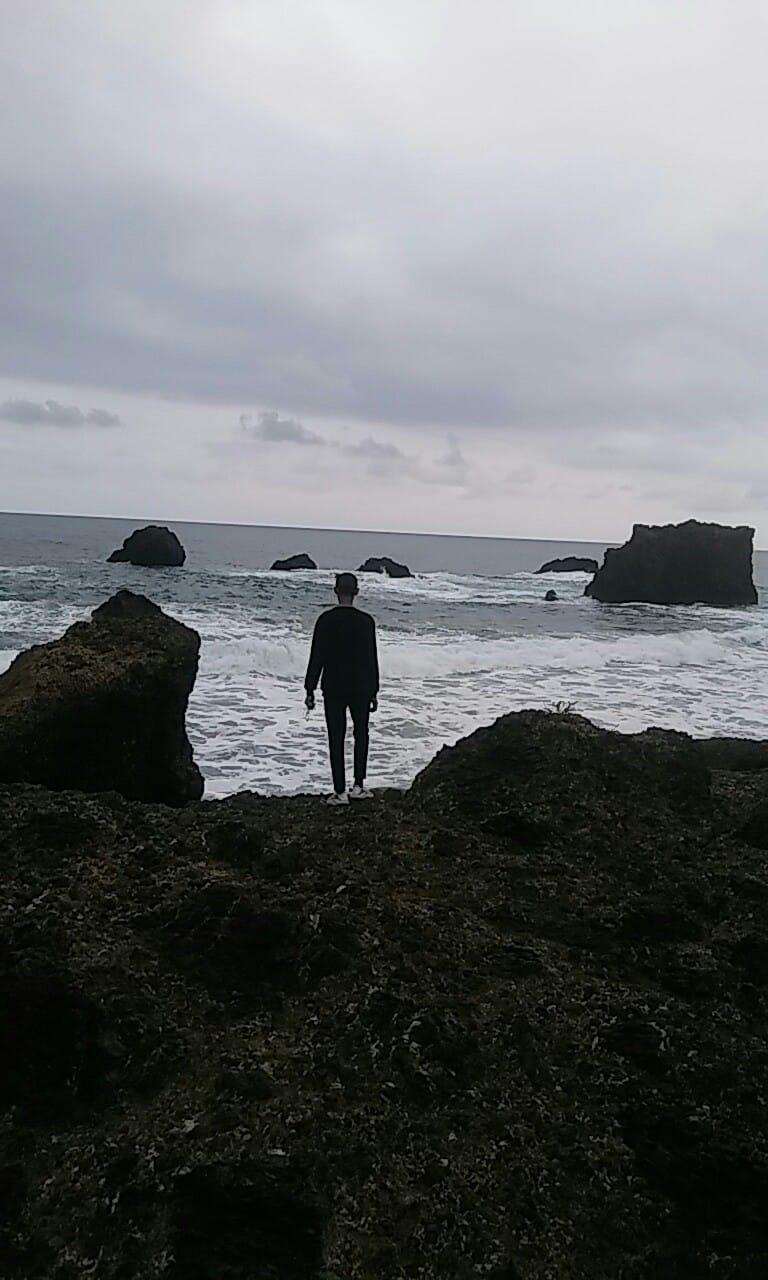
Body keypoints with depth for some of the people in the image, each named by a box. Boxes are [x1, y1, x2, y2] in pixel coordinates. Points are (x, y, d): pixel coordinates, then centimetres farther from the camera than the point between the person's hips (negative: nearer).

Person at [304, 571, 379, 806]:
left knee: (336, 738, 4)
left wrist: (310, 689, 1)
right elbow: (372, 659, -1)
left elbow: (316, 657, -6)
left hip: (333, 689, -1)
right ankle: (358, 786, 16)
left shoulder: (326, 620, -7)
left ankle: (340, 792, 5)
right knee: (361, 734, 17)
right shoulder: (366, 621, -4)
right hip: (361, 688, 1)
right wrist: (373, 692, 7)